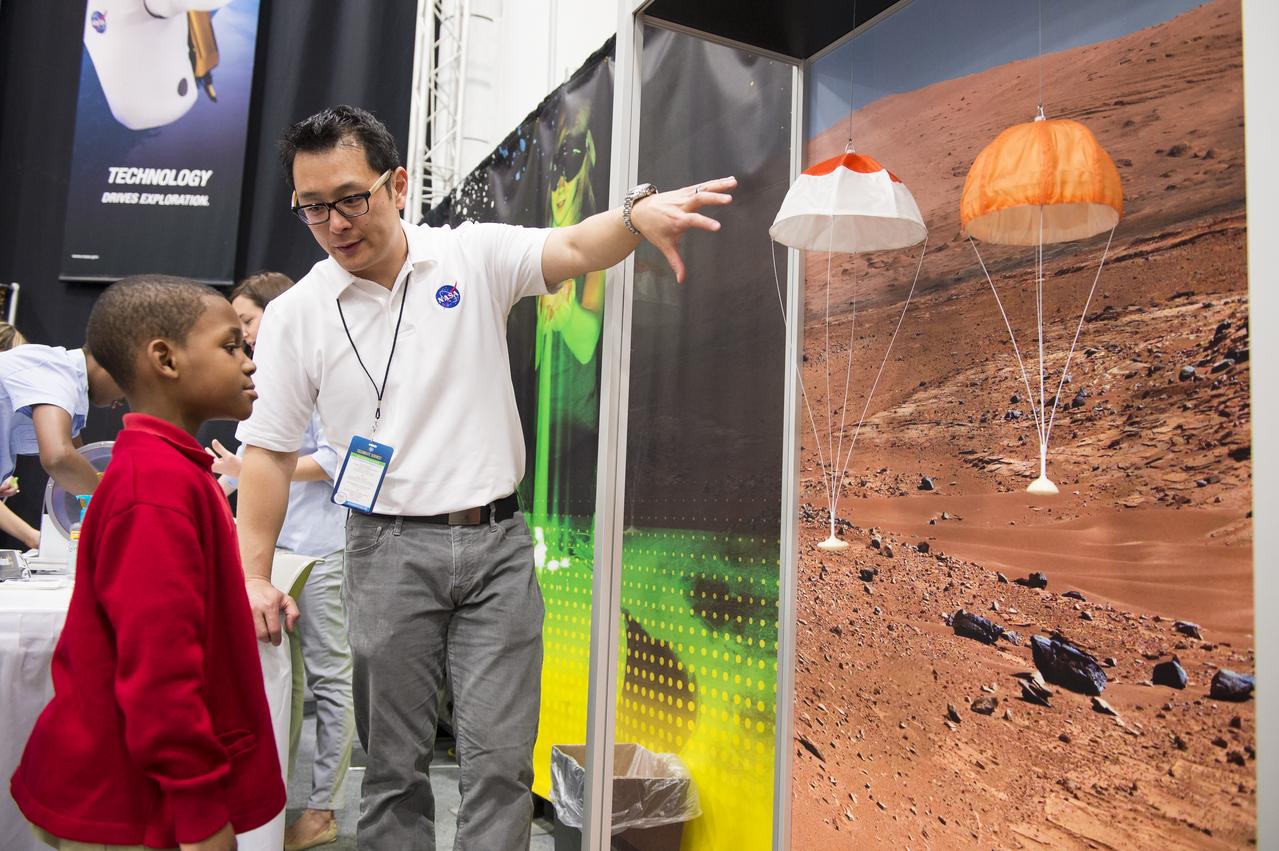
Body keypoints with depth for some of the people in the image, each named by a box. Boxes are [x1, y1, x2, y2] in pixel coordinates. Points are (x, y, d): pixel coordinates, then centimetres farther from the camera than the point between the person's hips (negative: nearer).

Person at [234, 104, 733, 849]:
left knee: (501, 760, 4)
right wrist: (254, 576, 1)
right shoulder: (294, 316, 1)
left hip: (498, 543, 0)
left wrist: (638, 213, -38)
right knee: (394, 765, 12)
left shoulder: (475, 256, -1)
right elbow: (270, 451, 5)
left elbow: (575, 250, -16)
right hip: (390, 550, 1)